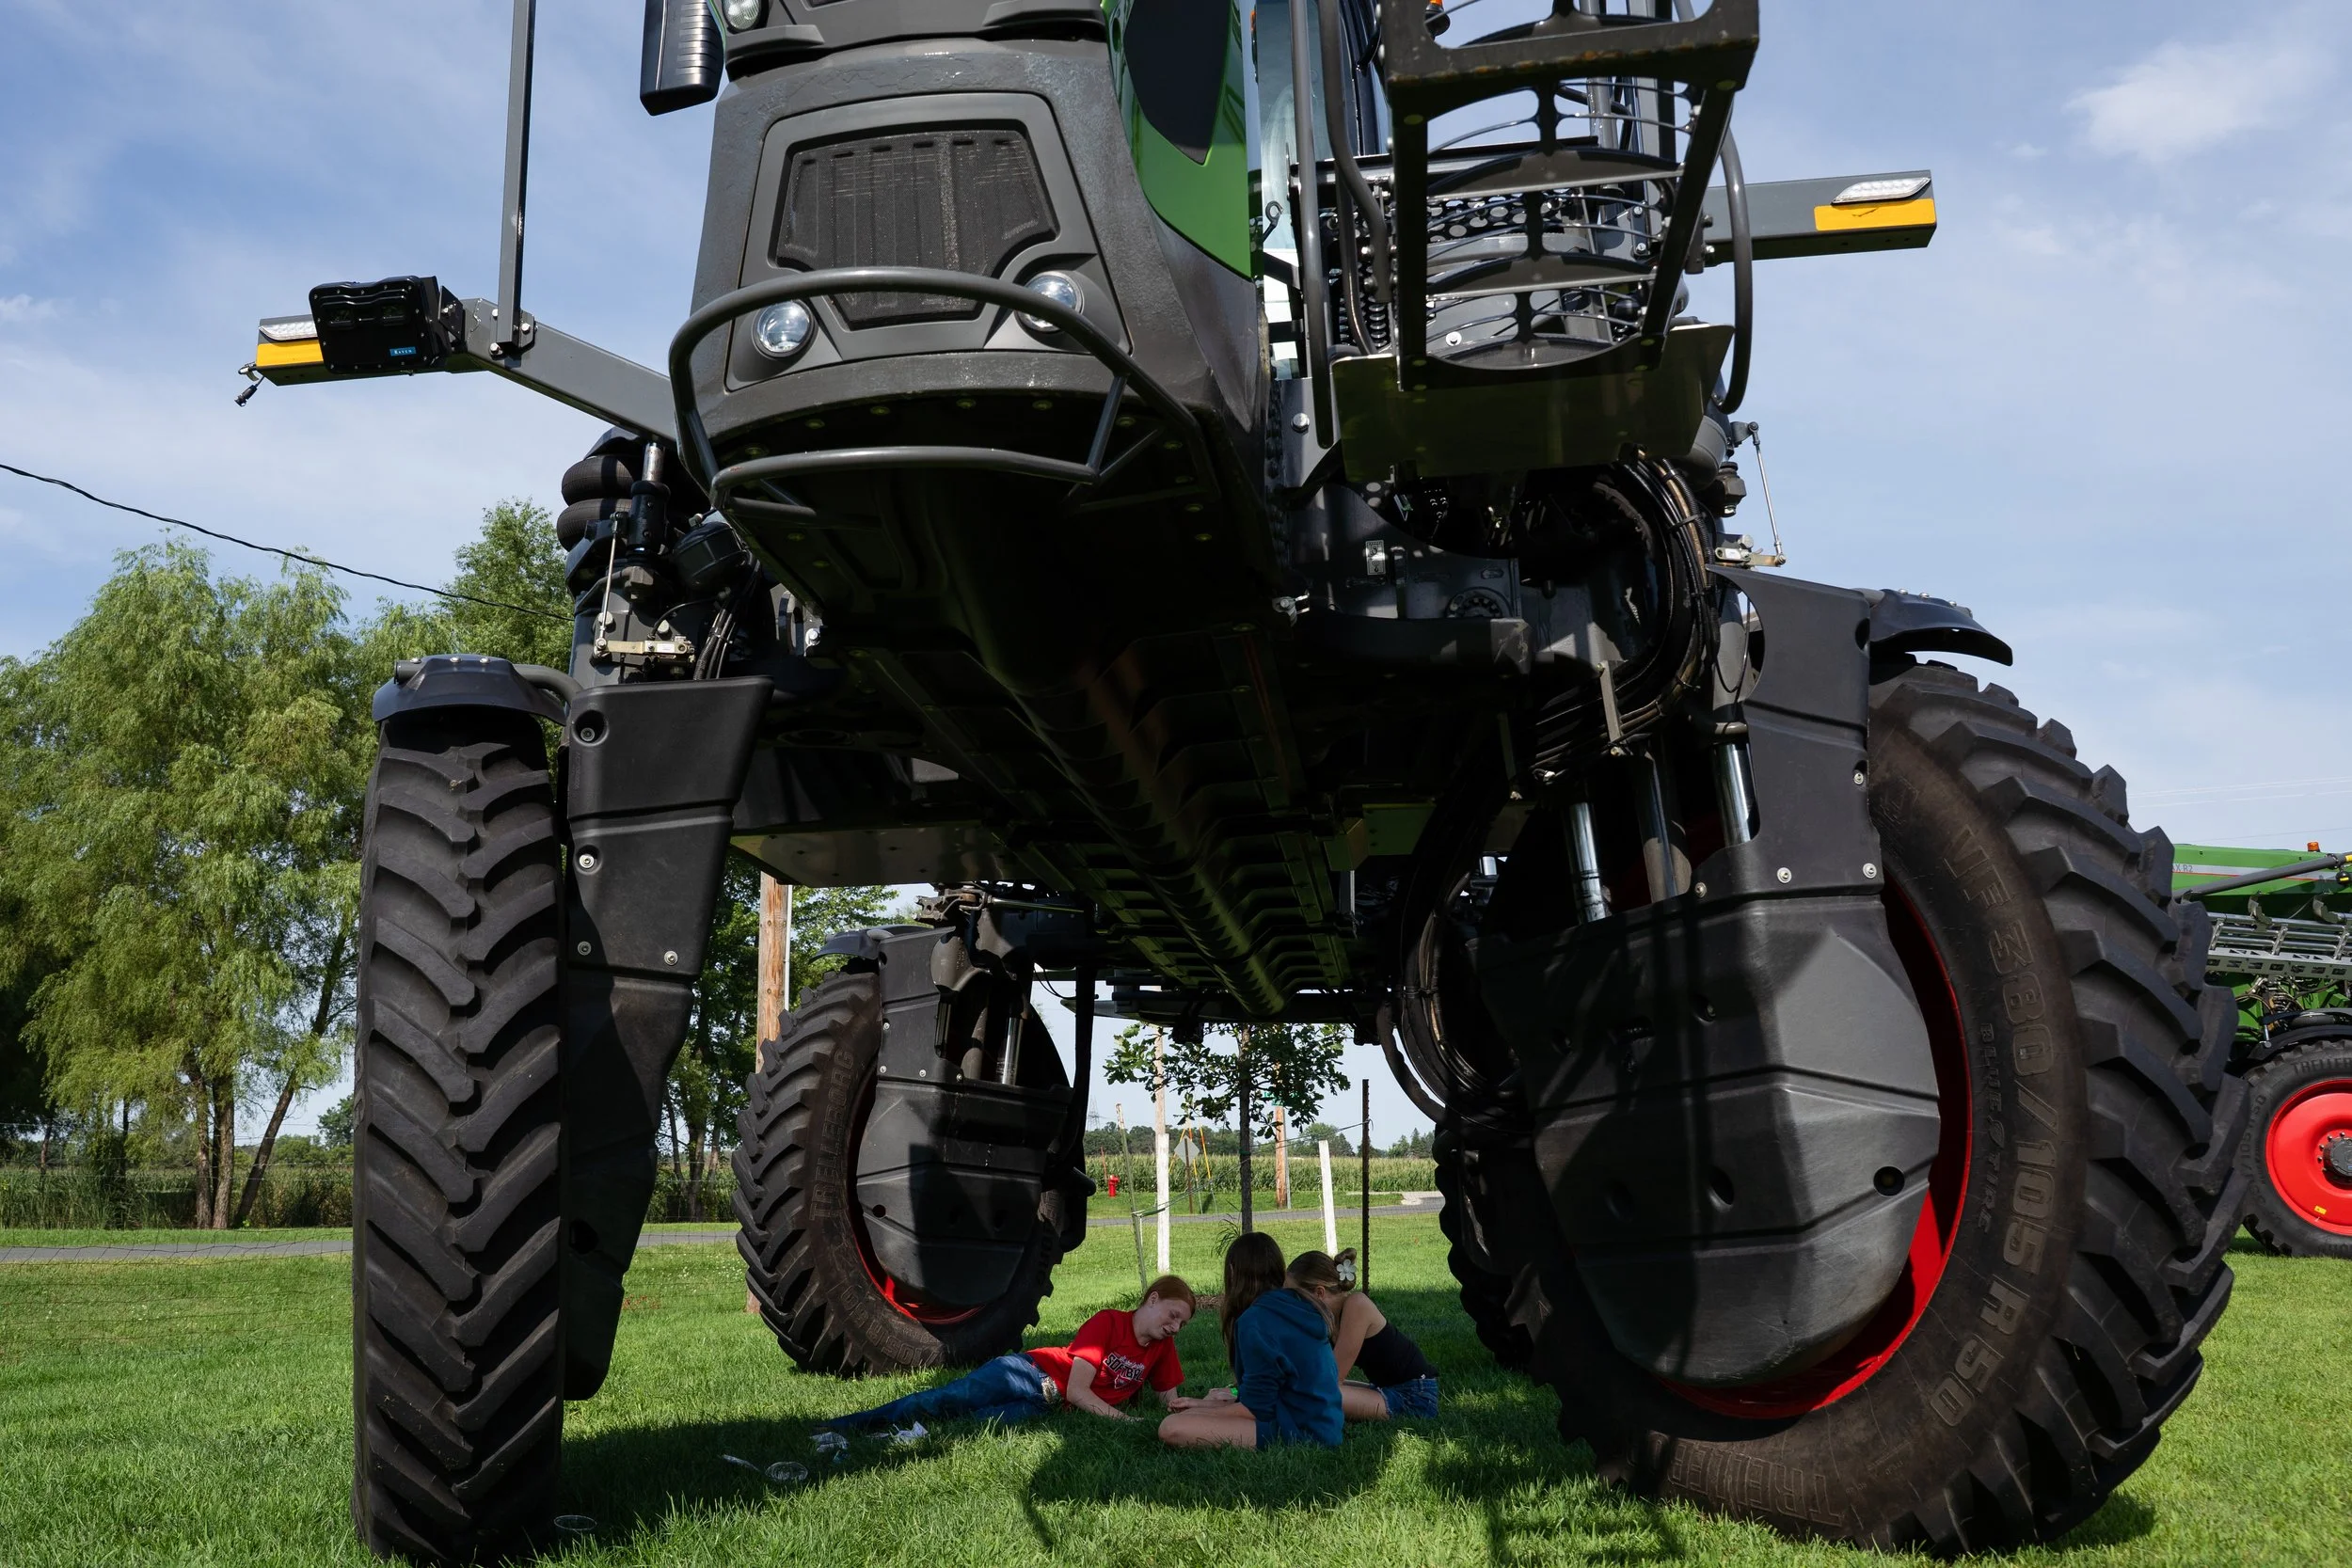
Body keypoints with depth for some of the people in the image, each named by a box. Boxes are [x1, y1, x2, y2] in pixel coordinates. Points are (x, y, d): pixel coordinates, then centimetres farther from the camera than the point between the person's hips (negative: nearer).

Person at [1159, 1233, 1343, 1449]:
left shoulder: (1256, 1320, -17)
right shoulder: (1300, 1305, 9)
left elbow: (1255, 1408, -14)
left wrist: (1202, 1410, 1)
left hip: (1299, 1433, -10)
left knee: (1172, 1428, -19)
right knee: (1217, 1396, 30)